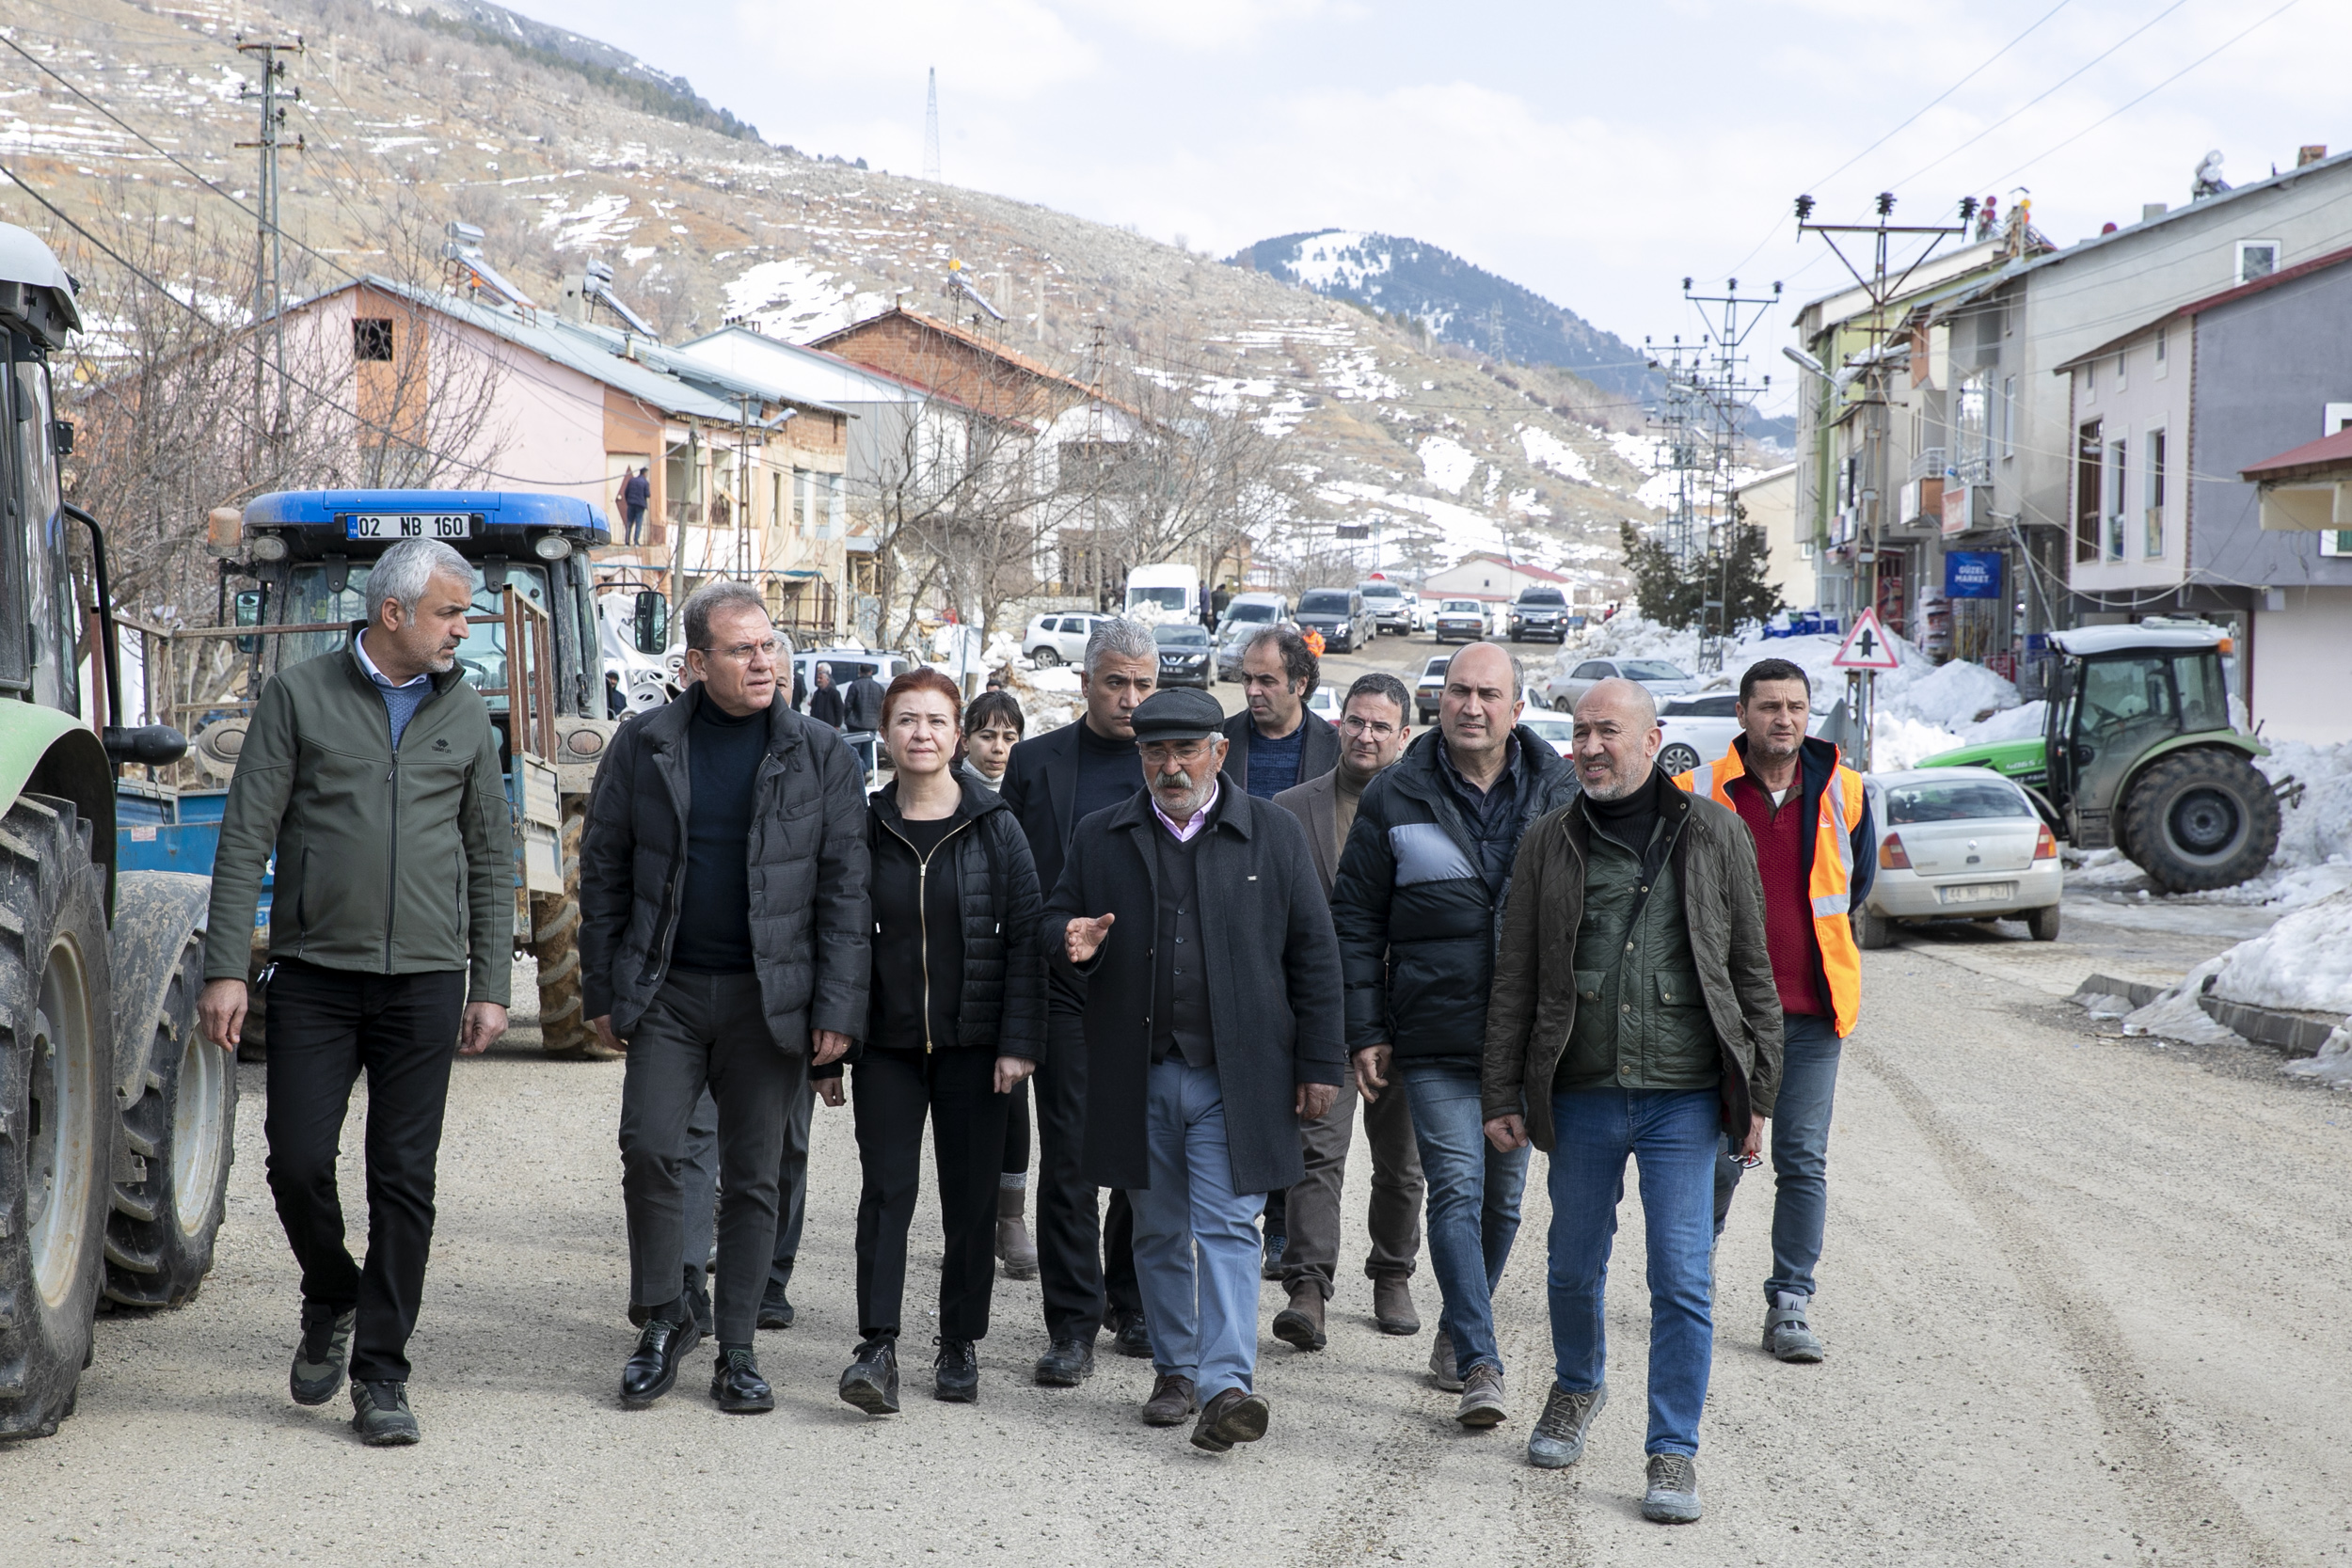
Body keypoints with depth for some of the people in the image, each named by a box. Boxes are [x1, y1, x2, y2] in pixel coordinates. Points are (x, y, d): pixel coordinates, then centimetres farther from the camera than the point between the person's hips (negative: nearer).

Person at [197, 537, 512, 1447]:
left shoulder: (466, 717, 9)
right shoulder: (299, 698, 1)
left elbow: (491, 862, 13)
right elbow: (246, 839, -1)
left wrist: (490, 986, 6)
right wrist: (225, 969, -8)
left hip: (424, 981, 2)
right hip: (315, 974, -1)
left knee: (404, 1180, 0)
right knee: (298, 1160, -4)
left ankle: (380, 1374, 8)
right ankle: (331, 1301, 26)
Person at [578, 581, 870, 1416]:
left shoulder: (822, 757, 1)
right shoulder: (644, 744, 3)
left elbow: (844, 891, 0)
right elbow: (604, 869, 6)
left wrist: (837, 1009, -6)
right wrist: (602, 991, 3)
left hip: (769, 995, 0)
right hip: (665, 989, 0)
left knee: (752, 1177, 5)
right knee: (650, 1150, -9)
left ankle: (736, 1351, 16)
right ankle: (663, 1318, 12)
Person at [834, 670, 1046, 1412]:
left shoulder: (995, 827, -1)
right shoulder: (863, 827, 2)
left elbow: (1024, 937, -2)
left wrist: (1019, 1042, -8)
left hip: (972, 1043, 0)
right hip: (887, 1044, 0)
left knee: (971, 1198, 6)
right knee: (886, 1189, -7)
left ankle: (960, 1345, 18)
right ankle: (878, 1348, -8)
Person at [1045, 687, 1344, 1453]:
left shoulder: (1275, 835, 3)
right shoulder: (1100, 838, 9)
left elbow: (1313, 955, 3)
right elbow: (1059, 917, 15)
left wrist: (1319, 1064, -1)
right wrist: (1072, 942, -12)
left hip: (1236, 1075, -3)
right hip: (1139, 1078, 3)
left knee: (1226, 1227, -9)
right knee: (1159, 1231, 11)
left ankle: (1227, 1384, -13)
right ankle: (1175, 1370, 23)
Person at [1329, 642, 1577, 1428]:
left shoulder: (1558, 792, 4)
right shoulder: (1395, 798, 0)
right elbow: (1355, 919, 3)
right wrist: (1365, 1031, -2)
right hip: (1434, 1038, -2)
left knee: (1503, 1195, 11)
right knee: (1456, 1190, -10)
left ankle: (1456, 1334, 29)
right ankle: (1479, 1364, -11)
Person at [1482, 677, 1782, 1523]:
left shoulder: (1713, 834, 2)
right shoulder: (1549, 843, 5)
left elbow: (1751, 969, 6)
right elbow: (1515, 979, 8)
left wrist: (1757, 1091, 3)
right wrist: (1503, 1094, 4)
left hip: (1683, 1100, -2)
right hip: (1581, 1096, 2)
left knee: (1682, 1281, -4)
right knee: (1575, 1267, 15)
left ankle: (1674, 1454, 6)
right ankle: (1577, 1387, 42)